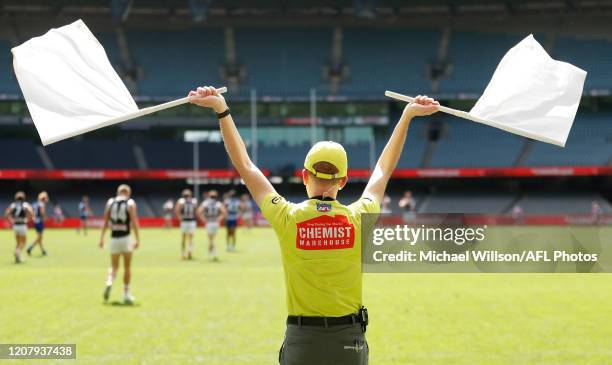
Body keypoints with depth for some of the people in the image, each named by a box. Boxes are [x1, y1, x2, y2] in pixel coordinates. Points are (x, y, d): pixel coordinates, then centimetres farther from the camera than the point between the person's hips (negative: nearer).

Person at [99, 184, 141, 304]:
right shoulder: (130, 203, -2)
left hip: (114, 238, 3)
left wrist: (102, 238, 6)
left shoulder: (110, 202, 7)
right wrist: (137, 239, -8)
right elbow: (134, 222, -9)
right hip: (126, 238, -2)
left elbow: (105, 221, 4)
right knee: (127, 267, 9)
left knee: (114, 266, 13)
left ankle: (109, 282, -16)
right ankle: (126, 294, 11)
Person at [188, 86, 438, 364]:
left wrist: (221, 110, 8)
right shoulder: (358, 219, -5)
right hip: (350, 340, 1)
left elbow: (244, 165, 2)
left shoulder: (288, 218, -8)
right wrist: (407, 115, 22)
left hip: (301, 339, -1)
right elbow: (384, 169, 11)